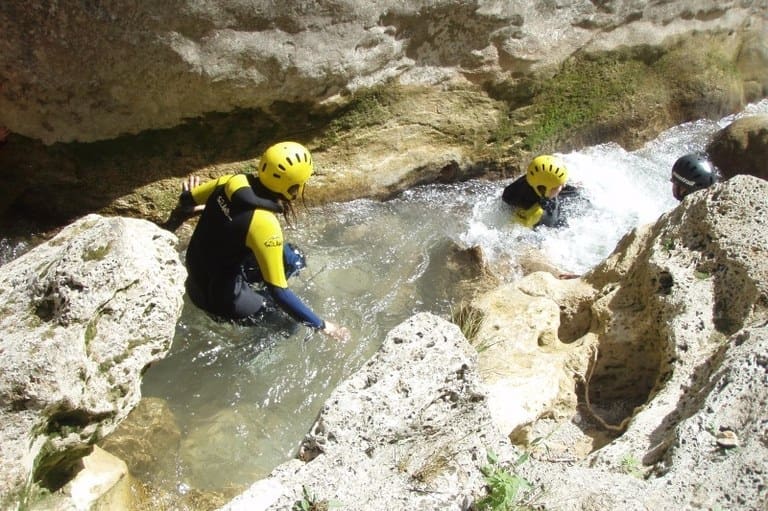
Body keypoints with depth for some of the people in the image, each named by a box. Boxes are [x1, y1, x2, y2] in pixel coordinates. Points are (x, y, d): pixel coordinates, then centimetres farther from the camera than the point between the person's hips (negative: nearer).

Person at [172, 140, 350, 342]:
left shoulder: (234, 181, -12)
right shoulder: (264, 224, -31)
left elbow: (186, 202, 7)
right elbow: (278, 291, -26)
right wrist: (322, 325, -18)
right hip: (218, 294, -7)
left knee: (292, 258, 12)